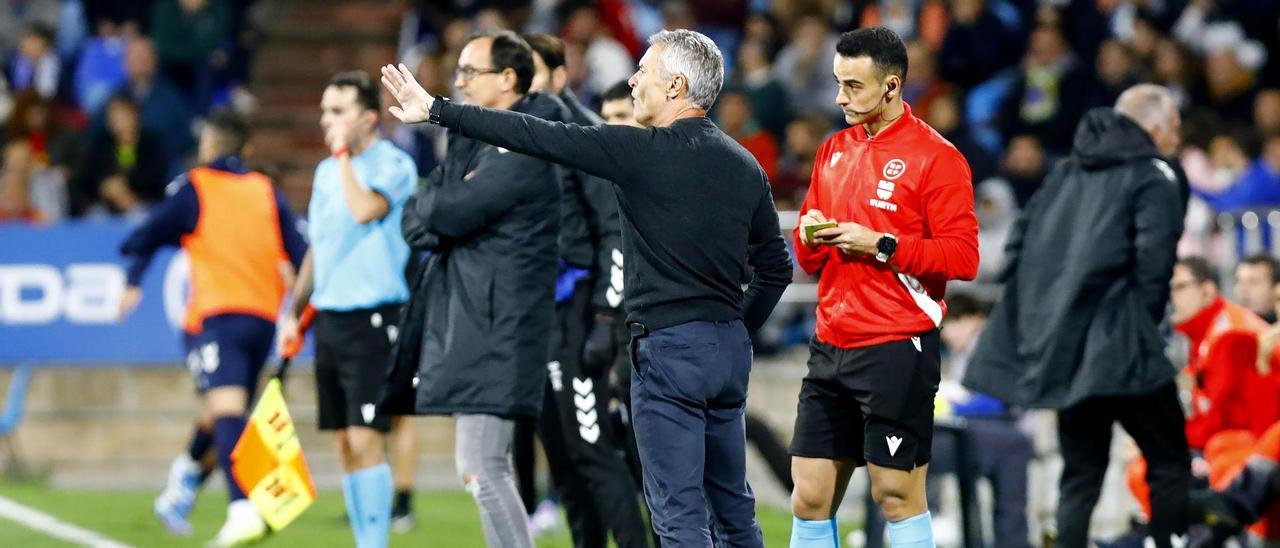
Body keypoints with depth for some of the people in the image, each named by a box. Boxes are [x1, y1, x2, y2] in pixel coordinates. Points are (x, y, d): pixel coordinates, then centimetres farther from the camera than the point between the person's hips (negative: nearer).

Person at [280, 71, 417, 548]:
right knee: (345, 444, 8)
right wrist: (294, 312, 18)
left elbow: (365, 209, -27)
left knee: (364, 440, -13)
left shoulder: (393, 164, -8)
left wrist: (344, 153, -15)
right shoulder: (326, 171, 16)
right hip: (329, 318, 8)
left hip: (373, 319, -8)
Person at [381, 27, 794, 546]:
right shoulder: (744, 165, 9)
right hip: (730, 348, 7)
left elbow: (537, 137, -10)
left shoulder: (644, 151, -12)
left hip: (668, 347, -7)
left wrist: (438, 110, -5)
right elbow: (776, 268, 14)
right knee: (733, 506, 14)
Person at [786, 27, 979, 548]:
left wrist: (881, 245, -19)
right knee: (810, 499, 5)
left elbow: (963, 256, -13)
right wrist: (809, 237, -2)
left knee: (897, 497, -2)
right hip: (831, 346, 7)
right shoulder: (833, 150, 14)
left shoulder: (934, 156, -7)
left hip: (897, 351, -7)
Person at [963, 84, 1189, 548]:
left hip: (1058, 347, 7)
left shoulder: (1069, 172, 18)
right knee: (1170, 463, 3)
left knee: (1081, 474, 13)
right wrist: (1145, 328, -3)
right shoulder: (1153, 178, -4)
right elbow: (1153, 263, -15)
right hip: (1117, 347, -7)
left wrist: (1037, 320, 17)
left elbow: (1019, 243, 15)